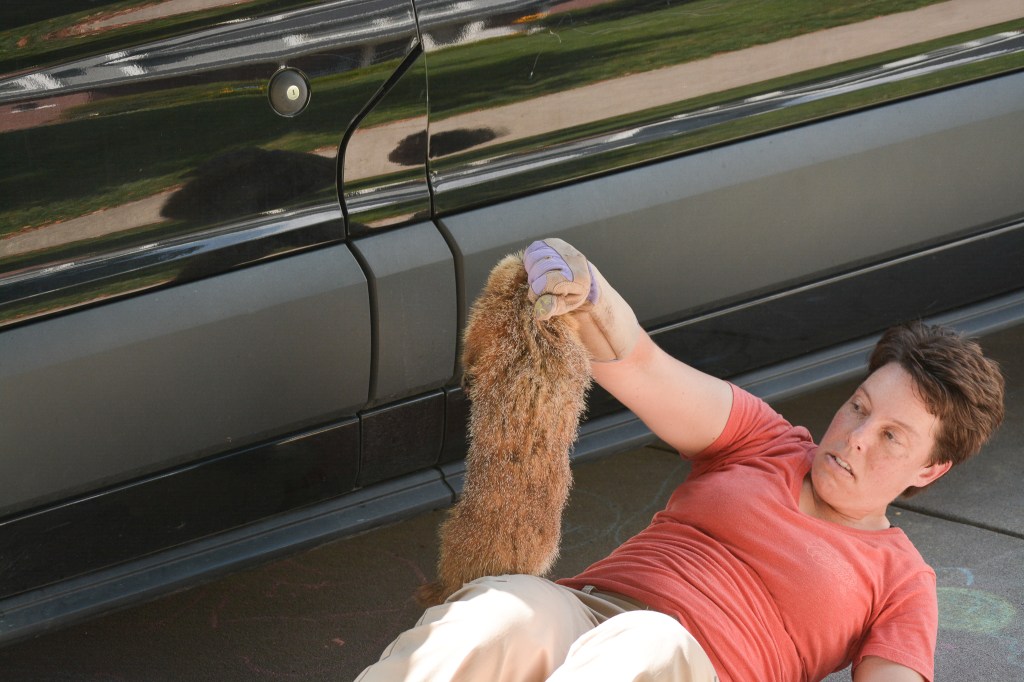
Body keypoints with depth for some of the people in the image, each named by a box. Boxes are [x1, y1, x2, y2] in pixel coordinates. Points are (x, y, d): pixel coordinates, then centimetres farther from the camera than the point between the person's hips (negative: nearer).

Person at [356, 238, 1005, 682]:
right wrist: (585, 289, -16)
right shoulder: (768, 443, 25)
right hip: (577, 610, 3)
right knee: (505, 612, -34)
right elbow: (640, 366, 9)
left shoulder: (900, 580, 19)